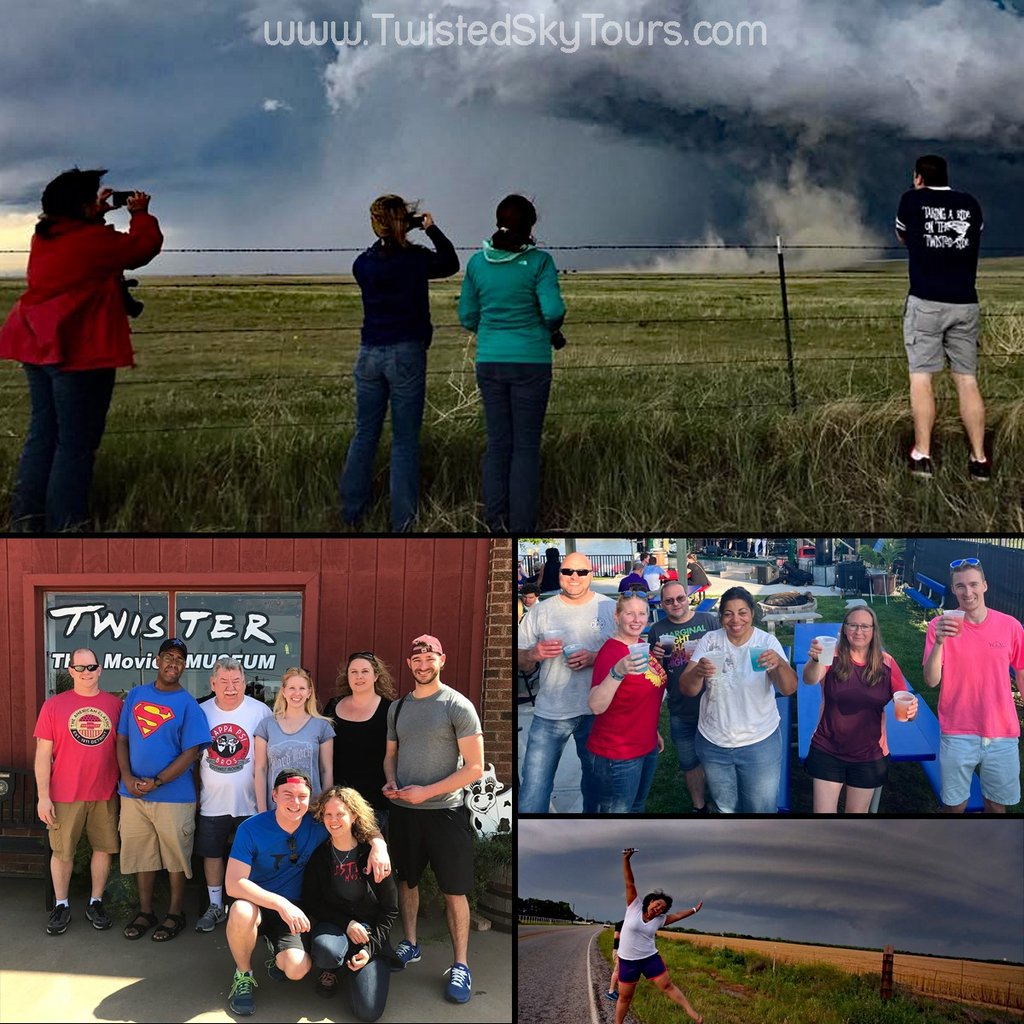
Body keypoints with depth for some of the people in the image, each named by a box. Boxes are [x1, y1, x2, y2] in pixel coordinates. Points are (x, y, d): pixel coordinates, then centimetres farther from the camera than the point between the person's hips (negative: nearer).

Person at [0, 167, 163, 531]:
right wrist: (141, 214, 13)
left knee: (42, 433, 15)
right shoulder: (94, 239, -15)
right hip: (80, 351, -9)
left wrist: (98, 212, 22)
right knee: (76, 442, -4)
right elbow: (144, 245, -3)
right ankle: (64, 524, -3)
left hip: (40, 348, 9)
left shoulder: (43, 237, 9)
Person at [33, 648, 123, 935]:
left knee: (103, 847, 8)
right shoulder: (54, 705, -3)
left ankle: (96, 903, 23)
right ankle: (61, 905, 20)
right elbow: (43, 753, -3)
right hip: (65, 795, -2)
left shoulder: (114, 705, 2)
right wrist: (43, 796, -8)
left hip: (105, 793, 2)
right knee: (62, 851, 7)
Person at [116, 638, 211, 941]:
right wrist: (127, 777, -6)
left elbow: (191, 752, -10)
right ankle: (145, 912, 25)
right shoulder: (136, 696, 7)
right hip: (134, 793, 4)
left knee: (175, 857, 5)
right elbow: (122, 739, 9)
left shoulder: (188, 705, -5)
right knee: (141, 855, 11)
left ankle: (175, 915, 18)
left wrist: (155, 782, -15)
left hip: (173, 795, -3)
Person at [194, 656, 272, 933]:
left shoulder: (260, 712, -7)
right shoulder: (201, 712, -1)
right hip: (212, 802, 2)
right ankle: (216, 907, 27)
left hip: (250, 802, -2)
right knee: (212, 854, 12)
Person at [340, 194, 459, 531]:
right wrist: (432, 229, 13)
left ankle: (351, 512, 19)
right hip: (406, 354, -3)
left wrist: (395, 237, 19)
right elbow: (451, 263, 11)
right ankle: (402, 521, 3)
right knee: (405, 440, 2)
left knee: (364, 434, 14)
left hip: (369, 355, 3)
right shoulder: (417, 259, -8)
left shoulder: (363, 264, -1)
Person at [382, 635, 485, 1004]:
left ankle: (461, 966, 6)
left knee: (454, 890, -1)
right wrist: (390, 782, -3)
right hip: (403, 810, 5)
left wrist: (425, 792, -17)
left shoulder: (458, 706, -10)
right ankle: (410, 945, 33)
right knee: (406, 880, 16)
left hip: (444, 811, -5)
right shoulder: (397, 706, 8)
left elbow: (475, 768, -13)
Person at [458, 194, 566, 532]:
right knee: (526, 447, 3)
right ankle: (522, 528, 3)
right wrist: (552, 330, 6)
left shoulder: (478, 262, 2)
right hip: (530, 362, -3)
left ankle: (496, 524, 11)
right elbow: (553, 311, -16)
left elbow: (468, 317, 7)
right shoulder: (539, 262, -10)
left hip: (490, 362, 3)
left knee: (497, 443, 10)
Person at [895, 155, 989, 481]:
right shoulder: (970, 204, 10)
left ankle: (922, 455, -6)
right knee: (967, 380, 4)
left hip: (925, 302, -3)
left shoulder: (912, 201, 3)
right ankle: (979, 459, 0)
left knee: (921, 377, 0)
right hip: (965, 303, 3)